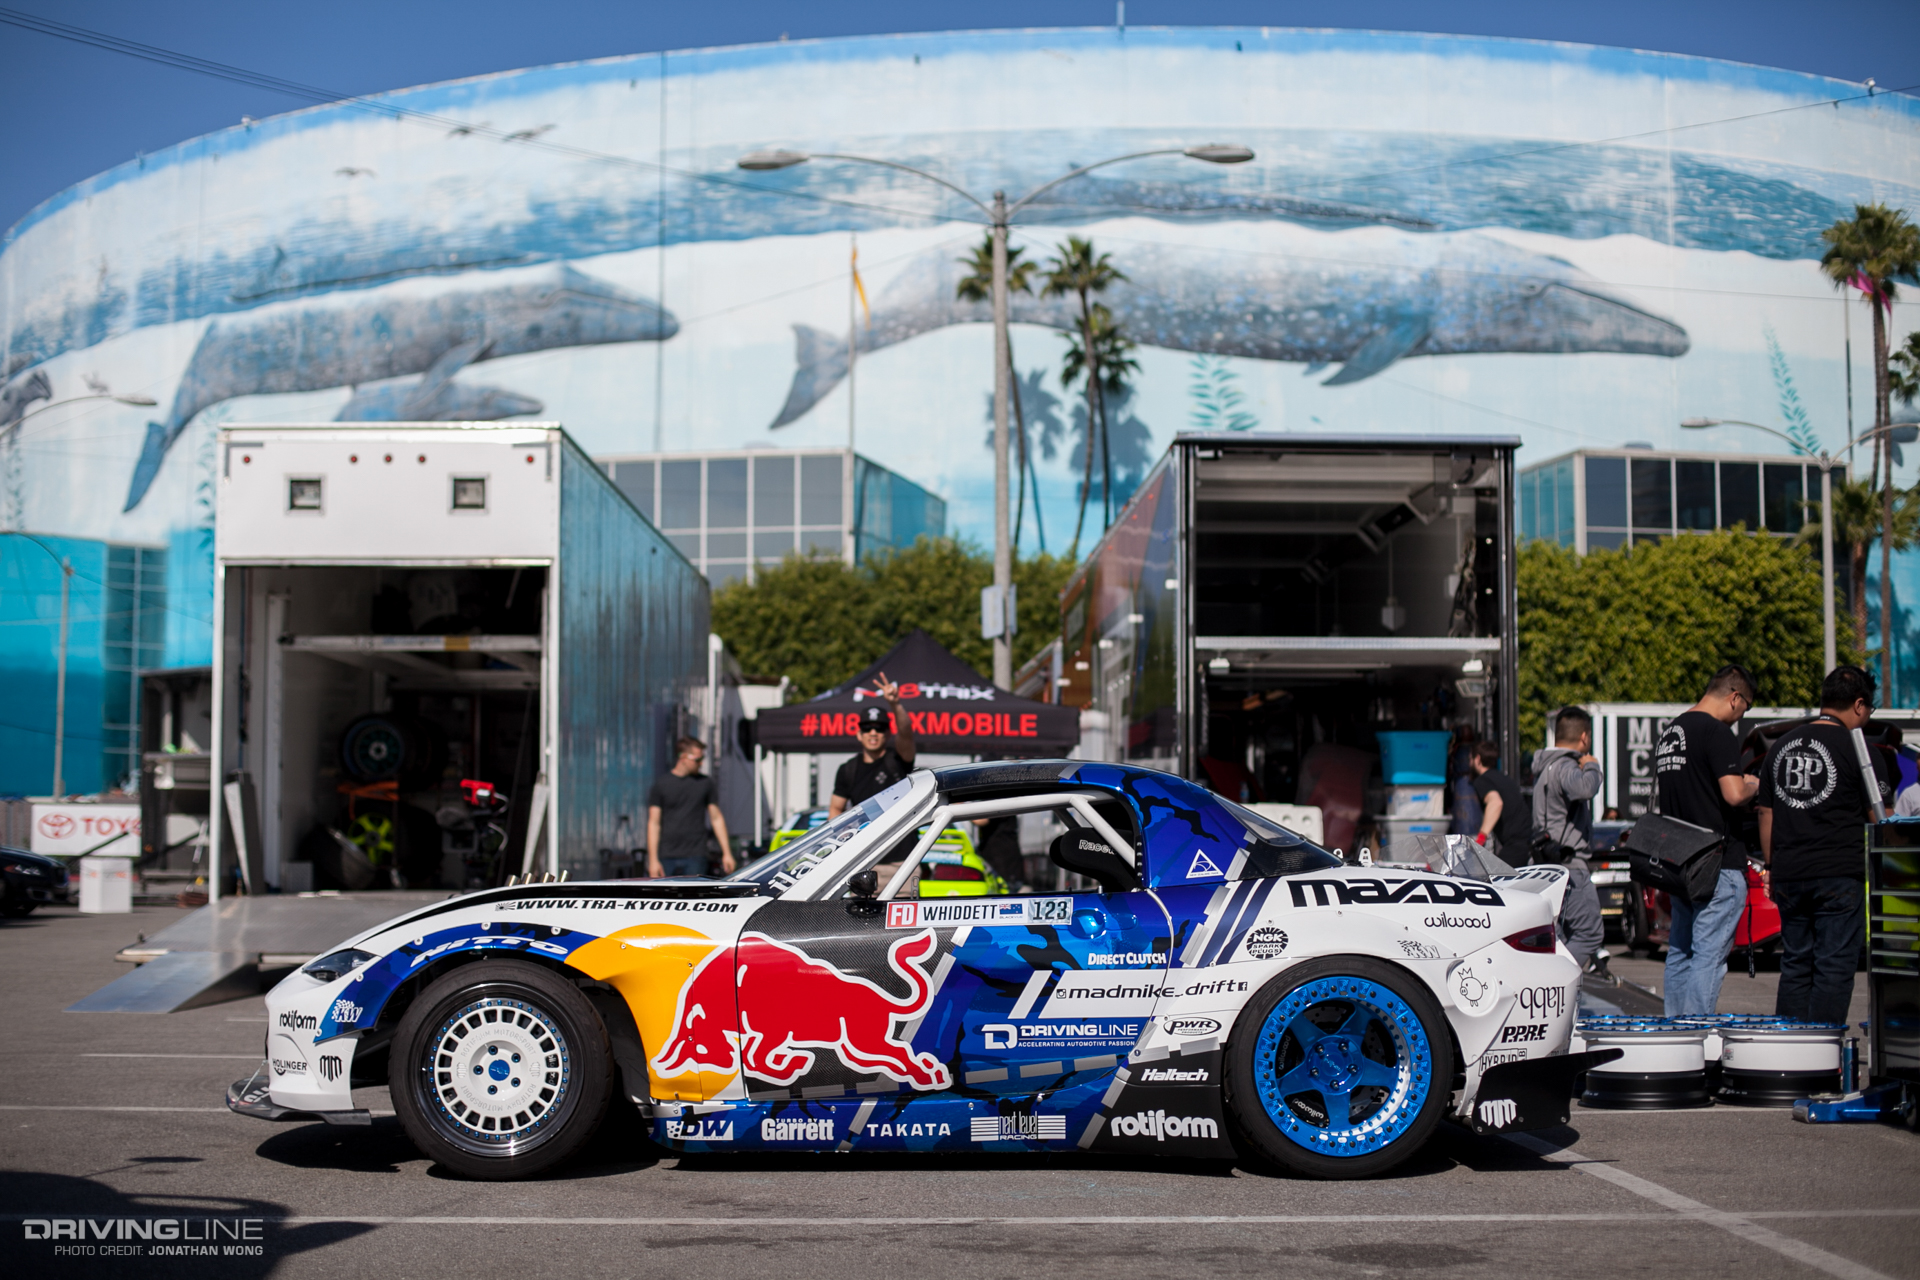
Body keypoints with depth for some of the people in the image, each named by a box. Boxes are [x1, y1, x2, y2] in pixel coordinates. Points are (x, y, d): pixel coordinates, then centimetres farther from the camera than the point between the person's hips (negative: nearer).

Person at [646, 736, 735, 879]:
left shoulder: (705, 783, 8)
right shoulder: (661, 783, 3)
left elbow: (717, 818, 12)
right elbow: (654, 823, 1)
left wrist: (727, 853, 7)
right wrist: (653, 860, -6)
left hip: (695, 858, 1)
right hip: (666, 857, -1)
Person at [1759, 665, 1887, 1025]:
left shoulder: (1782, 745, 12)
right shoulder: (1855, 748, -6)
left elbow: (1766, 815, 15)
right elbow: (1879, 819, -3)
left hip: (1789, 875, 6)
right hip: (1840, 874, -5)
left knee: (1795, 964, 12)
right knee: (1834, 967, -2)